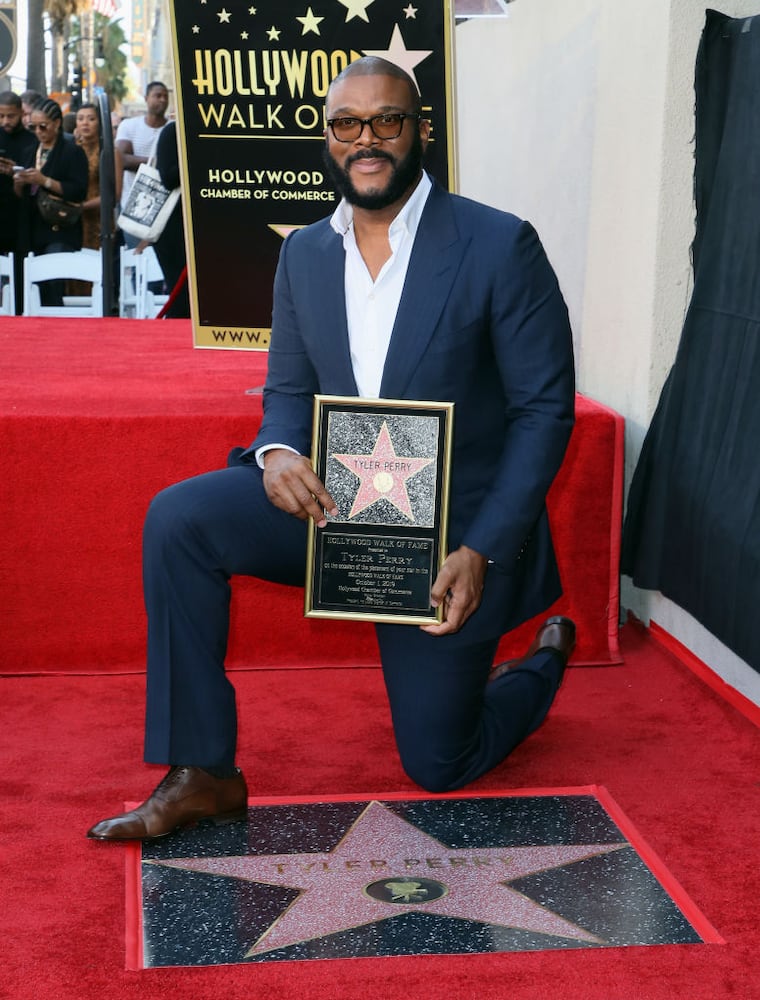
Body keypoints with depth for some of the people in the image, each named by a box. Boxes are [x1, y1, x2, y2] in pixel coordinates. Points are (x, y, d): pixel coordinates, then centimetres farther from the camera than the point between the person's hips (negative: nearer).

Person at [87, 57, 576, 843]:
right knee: (178, 518, -22)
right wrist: (277, 453, -17)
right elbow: (289, 386, 9)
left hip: (452, 540, -4)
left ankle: (544, 660, 40)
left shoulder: (500, 247, -14)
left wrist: (483, 552, -20)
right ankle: (202, 774, -12)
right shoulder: (304, 252, 2)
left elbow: (545, 409, -12)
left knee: (438, 768, 7)